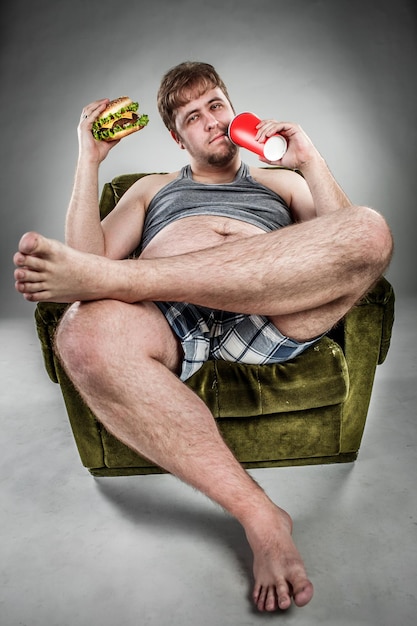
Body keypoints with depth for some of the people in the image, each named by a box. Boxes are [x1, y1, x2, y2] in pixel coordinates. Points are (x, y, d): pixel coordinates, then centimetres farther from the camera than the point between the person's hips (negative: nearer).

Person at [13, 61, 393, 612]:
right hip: (167, 317, 0)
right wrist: (89, 161, 16)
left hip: (269, 314, 1)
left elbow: (348, 243, 15)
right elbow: (92, 256, 16)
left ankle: (105, 279, -31)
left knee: (371, 230, -27)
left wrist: (309, 160, 9)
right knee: (84, 336, -34)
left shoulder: (280, 182, 33)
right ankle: (259, 515, -27)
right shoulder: (152, 188, 34)